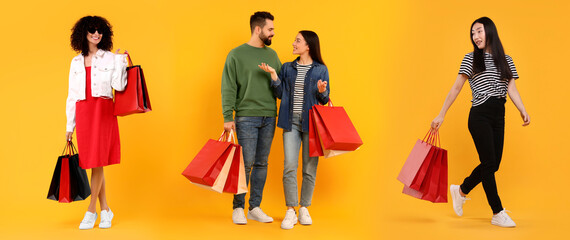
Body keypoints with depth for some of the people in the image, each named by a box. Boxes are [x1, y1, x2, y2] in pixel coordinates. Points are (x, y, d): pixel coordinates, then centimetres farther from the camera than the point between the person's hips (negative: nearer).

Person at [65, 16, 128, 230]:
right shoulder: (76, 62, 15)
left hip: (103, 111, -4)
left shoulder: (110, 58, 6)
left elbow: (119, 86, -7)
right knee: (92, 163, 4)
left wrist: (121, 62, -9)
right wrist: (70, 124, 13)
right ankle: (105, 210, 14)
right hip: (83, 112, 4)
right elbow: (72, 94, 16)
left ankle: (91, 211, 0)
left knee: (98, 161, -7)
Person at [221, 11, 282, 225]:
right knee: (246, 163, -6)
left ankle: (255, 208, 15)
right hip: (246, 117, -5)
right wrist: (228, 117, -12)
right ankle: (238, 208, 6)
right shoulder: (236, 55, -3)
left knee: (262, 163, 7)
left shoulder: (272, 55, 13)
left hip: (269, 118, 5)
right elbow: (228, 88, -5)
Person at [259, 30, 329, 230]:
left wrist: (322, 91, -15)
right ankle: (290, 211, -2)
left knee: (310, 167, 2)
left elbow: (324, 100, 6)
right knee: (289, 166, -8)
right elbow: (280, 94, 9)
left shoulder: (321, 69, 4)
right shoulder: (287, 68, 13)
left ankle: (304, 209, 15)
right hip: (291, 122, 2)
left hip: (311, 123, -1)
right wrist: (273, 75, -2)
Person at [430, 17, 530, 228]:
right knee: (489, 163, -6)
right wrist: (441, 115, -3)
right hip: (479, 116, -5)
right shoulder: (471, 59, 2)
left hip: (498, 117, 5)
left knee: (493, 164, 5)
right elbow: (456, 88, 1)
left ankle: (461, 190, 29)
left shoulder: (506, 60, 13)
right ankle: (498, 213, 0)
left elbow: (512, 89, 6)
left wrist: (523, 111, -11)